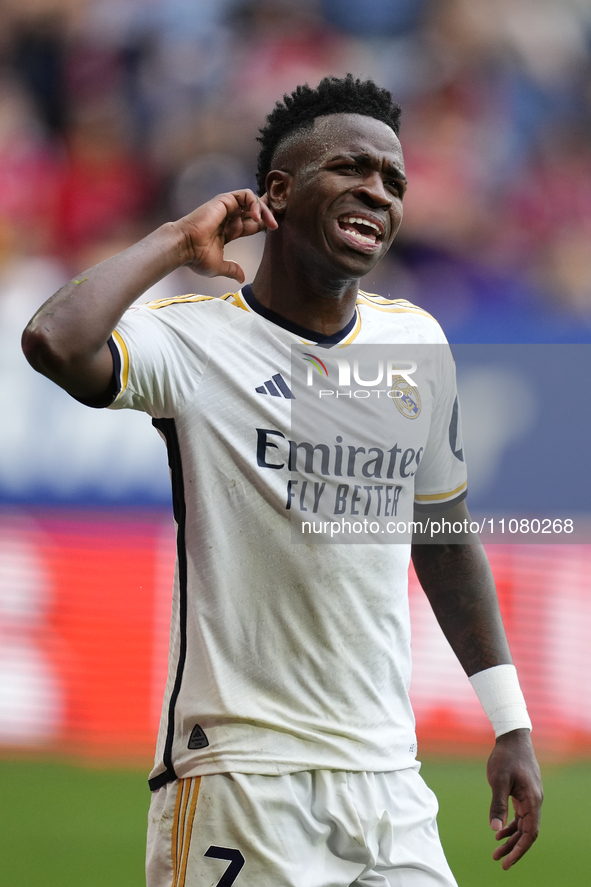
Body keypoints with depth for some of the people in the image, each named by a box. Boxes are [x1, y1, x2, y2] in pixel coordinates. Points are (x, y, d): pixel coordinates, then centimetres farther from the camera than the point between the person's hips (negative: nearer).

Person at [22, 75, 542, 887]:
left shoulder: (415, 340, 10)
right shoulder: (196, 340, -8)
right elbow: (56, 343, -29)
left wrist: (511, 726, 17)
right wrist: (177, 242, -13)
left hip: (389, 778, 5)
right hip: (241, 776, -5)